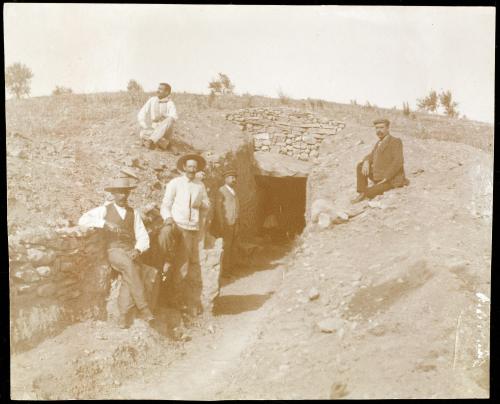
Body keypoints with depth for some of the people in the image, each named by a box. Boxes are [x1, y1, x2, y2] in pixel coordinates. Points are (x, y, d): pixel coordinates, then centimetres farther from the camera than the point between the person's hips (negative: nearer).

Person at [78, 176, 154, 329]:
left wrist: (137, 250, -13)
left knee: (129, 272, -30)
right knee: (130, 266, -34)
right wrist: (105, 223, -19)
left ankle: (123, 313, -24)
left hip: (131, 252, 3)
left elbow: (143, 237, 9)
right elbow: (83, 220, -7)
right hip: (113, 251, -2)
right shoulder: (104, 209, 9)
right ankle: (143, 308, -32)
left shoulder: (134, 212, 16)